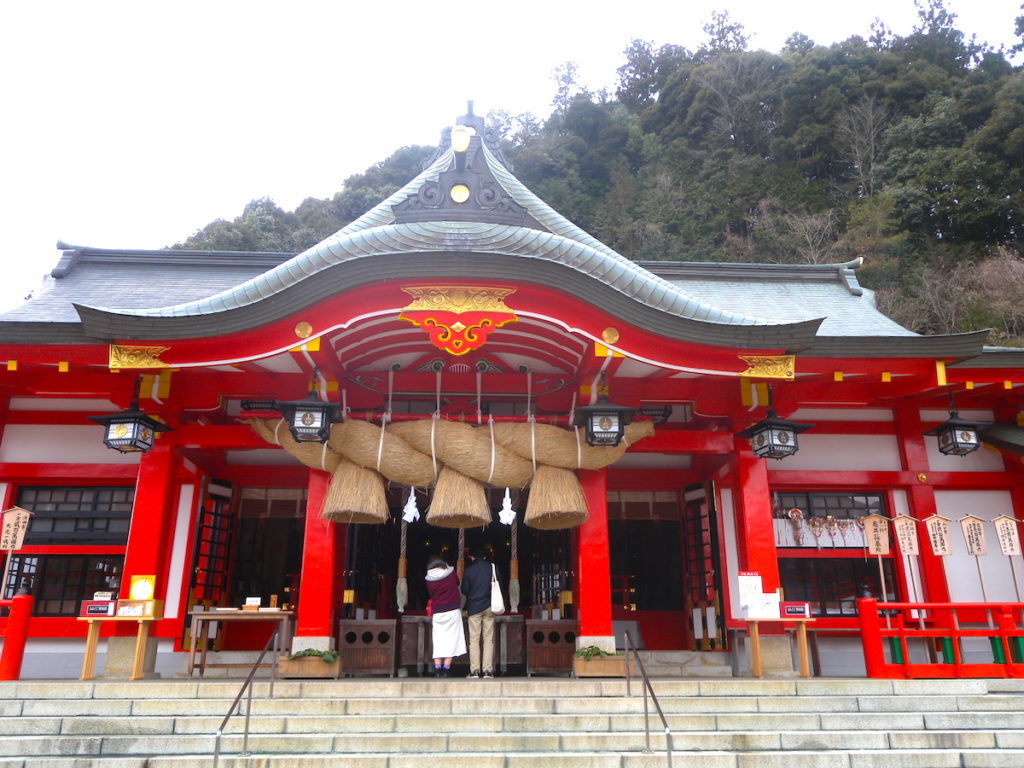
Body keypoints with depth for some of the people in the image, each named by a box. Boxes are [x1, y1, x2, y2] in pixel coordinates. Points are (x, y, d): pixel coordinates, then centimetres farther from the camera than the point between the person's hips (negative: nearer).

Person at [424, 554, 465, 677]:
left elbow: (430, 594, 6)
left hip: (437, 613, 1)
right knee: (450, 639, 1)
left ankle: (437, 670, 2)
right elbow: (457, 583, 14)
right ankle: (446, 669, -2)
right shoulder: (450, 572, -2)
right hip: (453, 611, -1)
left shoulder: (429, 580, -1)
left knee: (438, 641, 6)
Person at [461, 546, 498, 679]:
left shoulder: (469, 569, -4)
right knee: (488, 640, 3)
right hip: (489, 607, 1)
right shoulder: (492, 567, 1)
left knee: (474, 640, 2)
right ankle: (488, 670, 0)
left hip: (474, 608, -1)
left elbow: (464, 590, 1)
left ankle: (474, 670, -1)